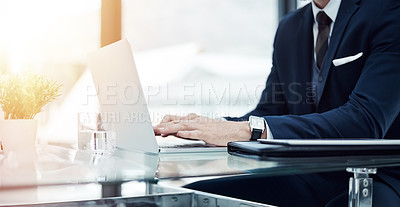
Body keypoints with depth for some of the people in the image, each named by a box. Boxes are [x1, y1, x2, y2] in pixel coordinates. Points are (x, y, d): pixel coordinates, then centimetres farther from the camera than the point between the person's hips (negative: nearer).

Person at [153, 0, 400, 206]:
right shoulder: (290, 27, 12)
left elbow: (365, 120, -25)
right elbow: (268, 113, 11)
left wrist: (251, 130, -33)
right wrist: (199, 126, -10)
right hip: (306, 177, 6)